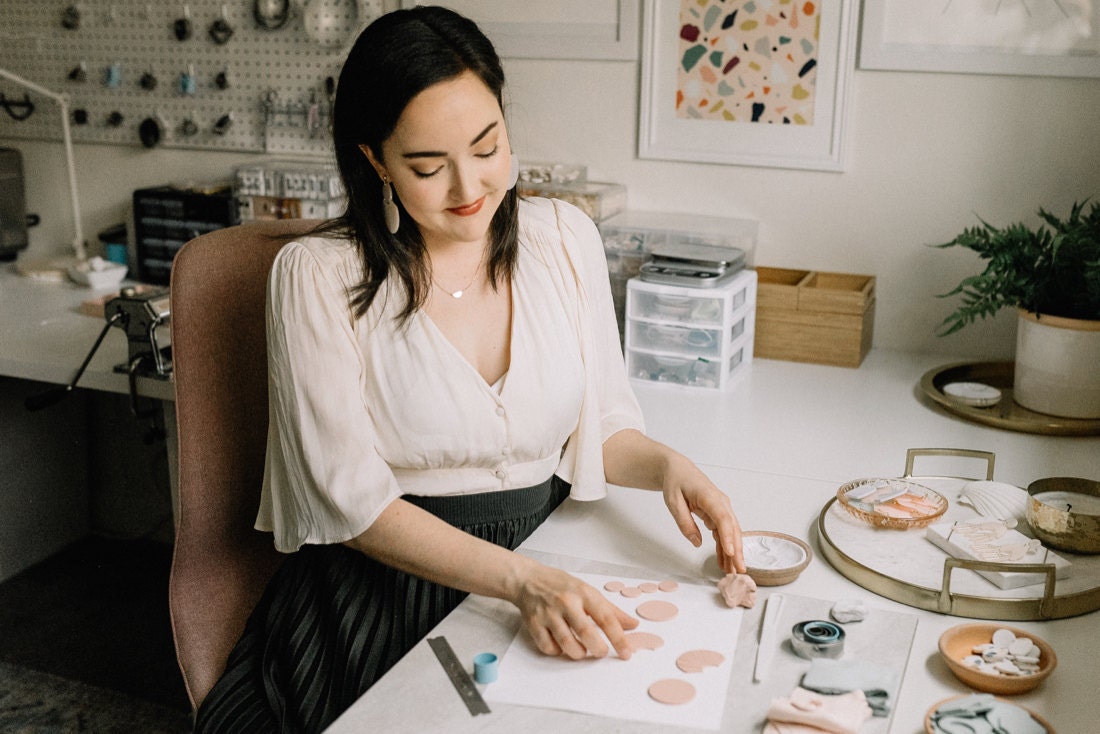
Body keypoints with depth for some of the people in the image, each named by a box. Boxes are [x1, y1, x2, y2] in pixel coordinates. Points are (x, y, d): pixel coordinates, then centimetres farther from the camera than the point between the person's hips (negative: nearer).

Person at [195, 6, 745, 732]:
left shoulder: (565, 237, 3)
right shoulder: (318, 276, -9)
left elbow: (601, 422, 11)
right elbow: (352, 497, -13)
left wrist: (665, 464, -12)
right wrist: (520, 579, -25)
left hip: (545, 572, 3)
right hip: (384, 586, -3)